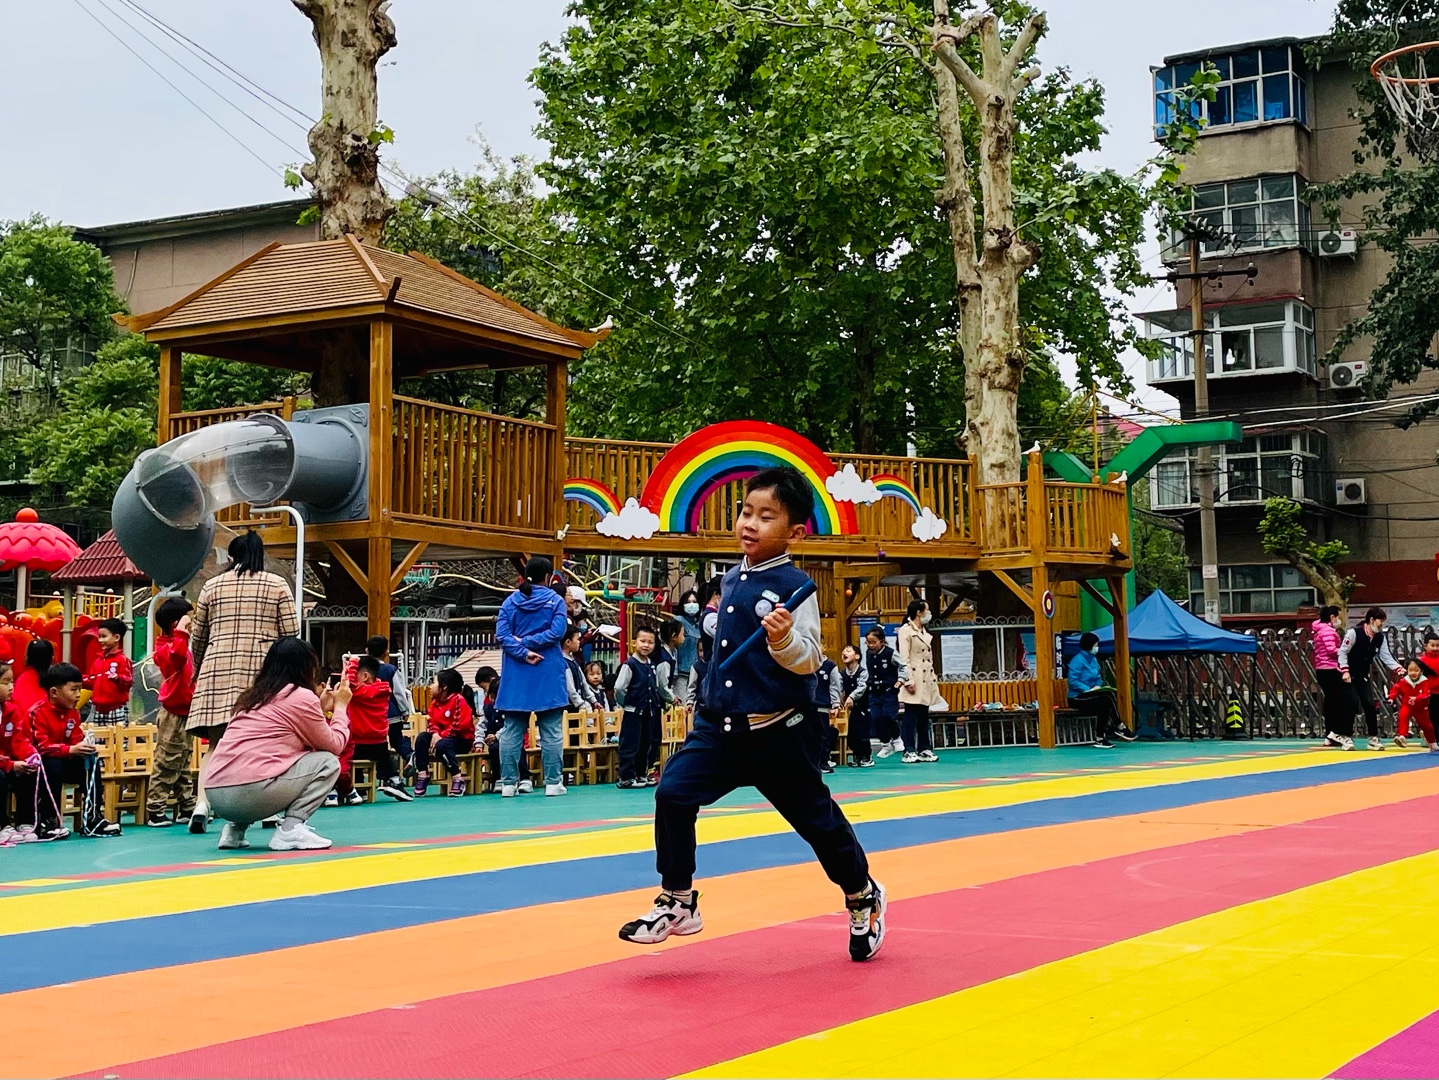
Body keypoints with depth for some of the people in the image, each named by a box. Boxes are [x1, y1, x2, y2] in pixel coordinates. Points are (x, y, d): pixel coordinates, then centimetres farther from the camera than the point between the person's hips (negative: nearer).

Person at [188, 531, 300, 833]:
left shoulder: (212, 586, 13)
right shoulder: (277, 585, 8)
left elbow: (198, 636, 17)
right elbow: (291, 632, 2)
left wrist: (199, 669, 33)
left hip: (218, 668, 1)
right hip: (263, 669, -1)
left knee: (217, 742, 2)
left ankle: (202, 801, -14)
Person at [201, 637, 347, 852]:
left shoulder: (255, 696, 23)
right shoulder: (302, 696, 0)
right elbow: (334, 745, 8)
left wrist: (323, 711, 30)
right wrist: (340, 706, 23)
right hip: (250, 792, -8)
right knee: (328, 762, 7)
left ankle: (235, 827, 17)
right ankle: (291, 829, -4)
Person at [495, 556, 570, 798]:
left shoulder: (510, 601, 6)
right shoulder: (555, 600, -1)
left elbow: (502, 634, -5)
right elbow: (557, 631, -14)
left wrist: (523, 652, -12)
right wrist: (527, 643, -10)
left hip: (515, 673, 3)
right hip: (548, 673, -2)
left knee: (511, 730, 6)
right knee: (551, 731, 3)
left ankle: (508, 782, 5)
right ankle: (553, 782, 2)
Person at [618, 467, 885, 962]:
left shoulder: (793, 585, -14)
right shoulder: (732, 579, 6)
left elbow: (810, 661, -19)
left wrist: (784, 639, -36)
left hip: (775, 730, -6)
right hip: (719, 723, 6)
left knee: (815, 816, 9)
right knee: (672, 793, -10)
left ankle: (863, 897, 34)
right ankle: (678, 902, 4)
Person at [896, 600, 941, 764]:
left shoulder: (925, 633, 18)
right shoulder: (906, 631, -7)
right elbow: (904, 658, -13)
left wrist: (933, 679, 15)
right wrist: (908, 681, -19)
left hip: (926, 679, 8)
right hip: (915, 679, -8)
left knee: (924, 716, 10)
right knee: (911, 716, -7)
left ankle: (924, 749, 14)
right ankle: (909, 752, -7)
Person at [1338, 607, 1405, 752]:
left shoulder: (1380, 638, -1)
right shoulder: (1354, 633, -20)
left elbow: (1386, 657, -1)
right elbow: (1342, 652, -18)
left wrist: (1398, 669, -17)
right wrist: (1345, 671, -24)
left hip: (1363, 676, 6)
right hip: (1348, 675, -6)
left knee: (1370, 704, 0)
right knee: (1353, 703, -14)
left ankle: (1373, 738, 8)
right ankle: (1348, 737, -2)